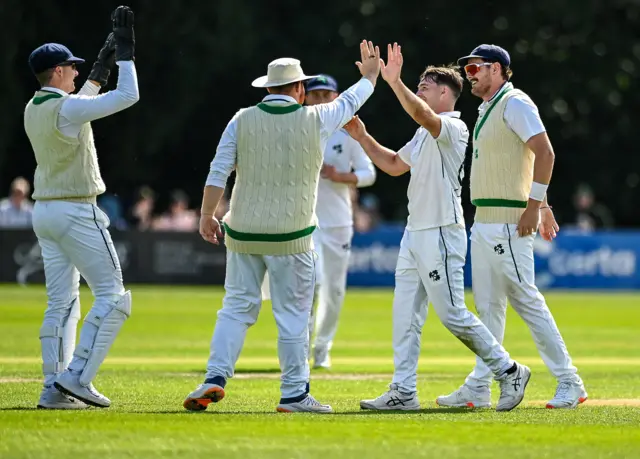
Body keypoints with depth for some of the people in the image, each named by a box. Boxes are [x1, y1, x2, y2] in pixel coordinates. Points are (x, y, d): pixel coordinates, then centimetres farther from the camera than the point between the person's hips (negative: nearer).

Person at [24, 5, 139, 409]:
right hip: (76, 213, -9)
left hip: (44, 211, 9)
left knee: (61, 303, 10)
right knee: (113, 296, -5)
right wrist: (125, 49, -8)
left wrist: (104, 64, 28)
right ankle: (77, 377, -13)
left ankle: (55, 389, 5)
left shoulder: (33, 110, 10)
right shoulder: (66, 107, -16)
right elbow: (129, 95, -17)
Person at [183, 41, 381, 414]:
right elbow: (350, 102, 17)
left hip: (243, 233, 2)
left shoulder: (242, 120, 1)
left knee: (237, 308, 9)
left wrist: (207, 215, 6)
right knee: (294, 315, 4)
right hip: (291, 235, -2)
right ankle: (294, 394, 6)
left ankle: (216, 379, -4)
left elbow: (218, 172, -2)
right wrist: (370, 75, 35)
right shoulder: (316, 120, -2)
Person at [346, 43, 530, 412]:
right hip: (415, 231, 10)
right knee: (405, 314, 5)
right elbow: (395, 165, 28)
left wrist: (394, 81, -34)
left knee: (453, 314, -7)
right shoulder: (427, 133, 18)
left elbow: (420, 113, -33)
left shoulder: (454, 128, -12)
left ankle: (509, 371, 5)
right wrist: (363, 138, 20)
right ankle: (403, 392, 5)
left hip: (442, 234, -10)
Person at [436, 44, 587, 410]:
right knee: (488, 306, 10)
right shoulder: (489, 109, 19)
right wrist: (542, 205, 25)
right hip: (484, 222, 10)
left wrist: (533, 206, -23)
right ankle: (479, 389, 12)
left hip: (508, 222, -10)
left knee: (526, 300, -10)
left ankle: (569, 384, -7)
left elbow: (544, 153, -19)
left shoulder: (514, 103, -10)